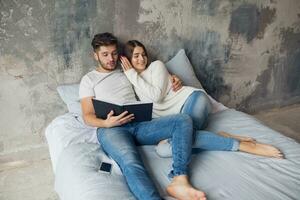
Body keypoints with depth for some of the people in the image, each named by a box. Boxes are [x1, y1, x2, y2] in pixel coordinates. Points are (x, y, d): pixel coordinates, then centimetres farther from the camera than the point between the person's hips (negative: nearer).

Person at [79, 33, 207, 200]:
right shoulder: (89, 79, 15)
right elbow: (88, 116, 6)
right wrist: (106, 123, -17)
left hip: (139, 124, 5)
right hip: (111, 129, -4)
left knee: (184, 120, -19)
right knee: (131, 163, -37)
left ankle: (179, 181, -34)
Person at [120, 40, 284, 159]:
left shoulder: (156, 65, 9)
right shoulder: (131, 84, 21)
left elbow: (156, 95, -8)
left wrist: (133, 75, 0)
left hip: (191, 99, -4)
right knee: (163, 149, -29)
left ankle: (242, 145, -31)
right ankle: (220, 138, -25)